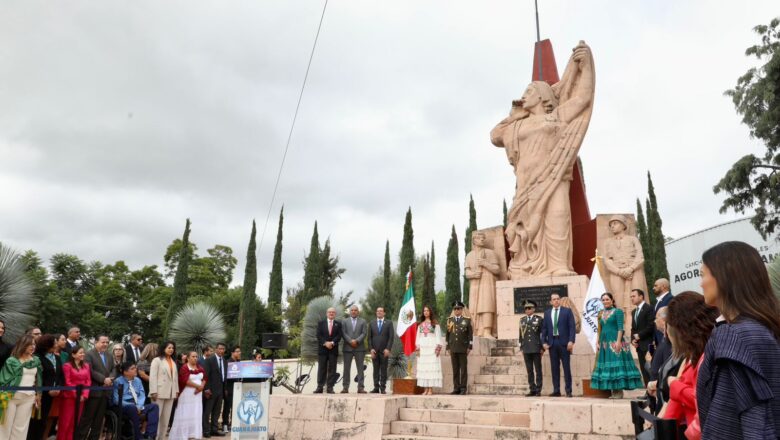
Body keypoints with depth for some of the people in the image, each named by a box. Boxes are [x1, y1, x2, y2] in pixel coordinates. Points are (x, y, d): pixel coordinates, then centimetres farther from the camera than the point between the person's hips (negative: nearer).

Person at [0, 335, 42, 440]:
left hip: (28, 398, 4)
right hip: (11, 396, -4)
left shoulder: (36, 361, 10)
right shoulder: (12, 360, -5)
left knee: (21, 427, 7)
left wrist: (38, 395, 12)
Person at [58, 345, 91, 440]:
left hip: (82, 398, 5)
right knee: (66, 420, 0)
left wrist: (84, 395, -5)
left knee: (75, 421, 9)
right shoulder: (67, 365, -6)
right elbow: (67, 382, -10)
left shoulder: (86, 366, 9)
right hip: (69, 397, -5)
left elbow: (88, 381, 7)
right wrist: (76, 394, -12)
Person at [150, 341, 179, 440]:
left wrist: (176, 391, 10)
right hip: (159, 393, -6)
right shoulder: (157, 360, -2)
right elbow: (153, 376, -9)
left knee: (166, 419, 8)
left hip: (170, 393, 6)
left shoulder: (173, 362, 17)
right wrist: (153, 392, -16)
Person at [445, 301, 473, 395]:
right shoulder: (449, 320, 10)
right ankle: (456, 388, 9)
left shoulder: (467, 320, 2)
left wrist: (469, 347, -5)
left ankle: (463, 388, 5)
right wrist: (448, 347, 7)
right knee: (455, 369, 5)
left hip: (463, 348, -3)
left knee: (463, 369, 0)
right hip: (453, 349, 3)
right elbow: (447, 334, 11)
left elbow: (470, 335, 1)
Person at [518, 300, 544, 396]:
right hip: (526, 349, 3)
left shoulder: (539, 319, 1)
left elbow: (543, 334, 0)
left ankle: (538, 390, 8)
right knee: (529, 371, 5)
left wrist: (543, 348, -3)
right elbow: (521, 334, 13)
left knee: (538, 370, 3)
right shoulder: (522, 320, 11)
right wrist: (521, 347, 10)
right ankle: (532, 390, 10)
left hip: (536, 349, -3)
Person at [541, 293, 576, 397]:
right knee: (554, 368, 5)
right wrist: (544, 342, 1)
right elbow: (544, 329, 12)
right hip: (552, 343, 3)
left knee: (566, 367, 0)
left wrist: (571, 341, -12)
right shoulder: (547, 313, 13)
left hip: (564, 343, -3)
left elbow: (572, 327, -2)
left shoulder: (567, 311, 3)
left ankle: (568, 391, 5)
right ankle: (556, 391, 9)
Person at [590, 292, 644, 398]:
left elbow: (620, 328, -10)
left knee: (618, 364, -6)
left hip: (615, 342, -6)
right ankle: (614, 392, 13)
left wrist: (618, 341, -19)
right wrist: (597, 342, 8)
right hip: (604, 343, 6)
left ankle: (620, 391, -1)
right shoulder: (601, 313, 14)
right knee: (608, 365, 7)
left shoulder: (617, 311, -2)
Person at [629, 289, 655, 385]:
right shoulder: (634, 312, 19)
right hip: (639, 345, 8)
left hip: (648, 344, -8)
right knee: (643, 369, 7)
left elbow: (651, 326, -16)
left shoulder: (649, 308, -7)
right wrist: (633, 339, 3)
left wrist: (639, 335, -12)